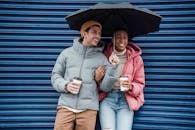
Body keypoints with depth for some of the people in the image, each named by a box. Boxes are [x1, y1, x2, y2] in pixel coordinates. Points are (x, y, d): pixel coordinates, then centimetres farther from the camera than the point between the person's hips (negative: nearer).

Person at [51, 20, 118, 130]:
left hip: (88, 108, 0)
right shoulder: (67, 52, 8)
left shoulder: (101, 58, 8)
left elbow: (104, 87, 2)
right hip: (66, 106, 0)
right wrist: (65, 85, -8)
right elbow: (55, 75, 11)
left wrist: (112, 67, -11)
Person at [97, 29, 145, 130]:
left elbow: (140, 84, 10)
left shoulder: (136, 58, 6)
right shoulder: (105, 56, 7)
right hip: (107, 97, 0)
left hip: (126, 99, 0)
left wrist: (131, 87, -11)